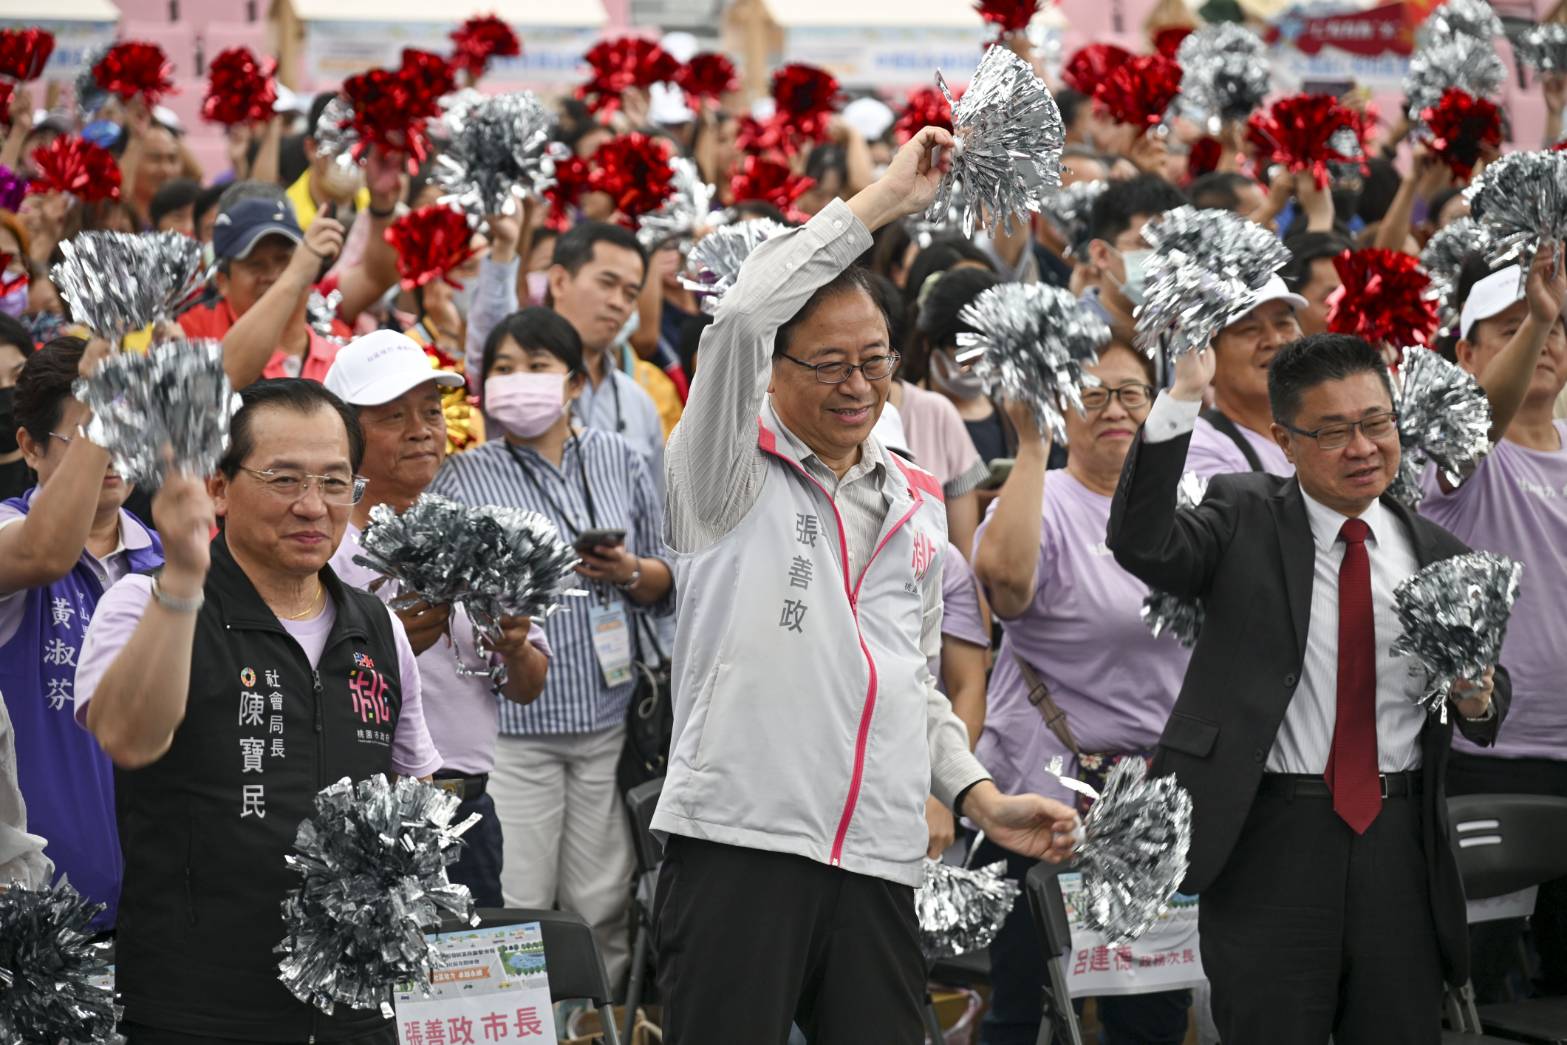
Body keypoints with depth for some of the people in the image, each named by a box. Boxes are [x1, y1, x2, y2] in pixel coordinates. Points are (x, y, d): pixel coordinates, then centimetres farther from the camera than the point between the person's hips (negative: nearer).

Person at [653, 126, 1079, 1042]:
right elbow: (741, 319, -15)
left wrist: (981, 797, 13)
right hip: (737, 839, -5)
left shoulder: (916, 504, 21)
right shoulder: (734, 477, 2)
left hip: (878, 859, 6)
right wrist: (884, 199, -8)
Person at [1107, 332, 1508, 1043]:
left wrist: (1477, 698, -9)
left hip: (1400, 847, 3)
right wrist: (1182, 398, -26)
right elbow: (1139, 545, -19)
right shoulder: (1244, 523, 1)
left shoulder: (1442, 558, 9)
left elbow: (1493, 706, 17)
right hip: (1271, 843, -3)